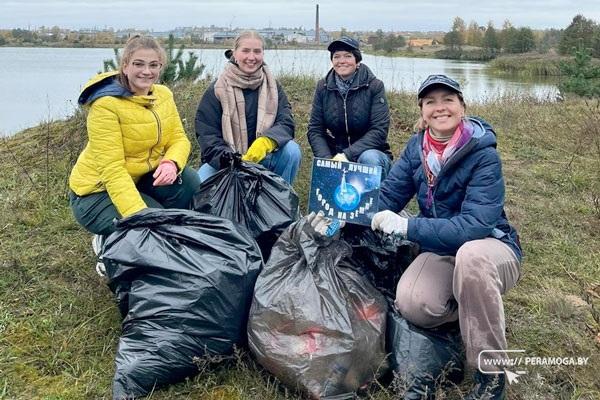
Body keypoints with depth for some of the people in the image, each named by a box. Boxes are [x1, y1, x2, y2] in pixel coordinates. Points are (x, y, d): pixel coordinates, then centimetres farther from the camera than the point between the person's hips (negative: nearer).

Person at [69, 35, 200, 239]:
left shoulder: (163, 95, 0)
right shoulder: (105, 105, -21)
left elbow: (179, 138, -1)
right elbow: (112, 169, -27)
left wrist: (172, 163, -27)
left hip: (140, 179, 6)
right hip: (97, 191, -6)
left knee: (189, 181, -19)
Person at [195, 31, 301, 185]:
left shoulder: (273, 87, 2)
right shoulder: (217, 90, -4)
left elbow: (286, 123, -10)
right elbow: (207, 133, -7)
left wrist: (265, 142, -33)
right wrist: (228, 159, -27)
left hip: (262, 158, 2)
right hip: (222, 162, -2)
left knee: (292, 149, -26)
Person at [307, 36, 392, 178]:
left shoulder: (374, 86, -6)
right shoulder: (323, 87, 2)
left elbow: (379, 130, -14)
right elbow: (314, 130, 0)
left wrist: (347, 155, -24)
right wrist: (327, 159, -18)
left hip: (371, 152, -1)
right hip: (335, 156, 2)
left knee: (369, 158, -35)